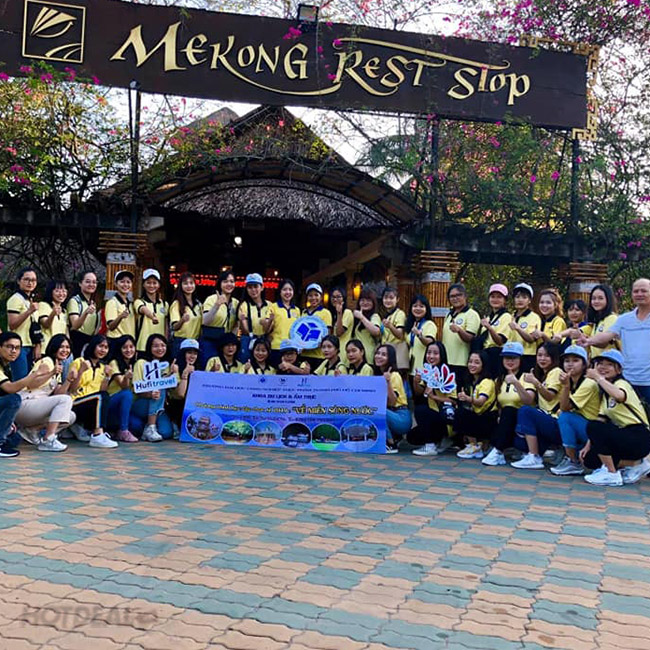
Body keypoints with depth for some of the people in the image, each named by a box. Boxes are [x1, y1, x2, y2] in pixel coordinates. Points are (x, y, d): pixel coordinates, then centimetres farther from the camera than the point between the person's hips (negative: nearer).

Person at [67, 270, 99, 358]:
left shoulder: (94, 303, 15)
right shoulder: (74, 301, -7)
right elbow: (75, 325, -22)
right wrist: (86, 312, -36)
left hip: (92, 342, 7)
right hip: (77, 341, -7)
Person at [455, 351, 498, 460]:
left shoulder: (487, 382, -13)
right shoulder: (471, 381, 12)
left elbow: (480, 402, -30)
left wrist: (468, 399, -48)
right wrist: (463, 397, -6)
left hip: (489, 421, -8)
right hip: (477, 417, 8)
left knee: (461, 413, -23)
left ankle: (474, 447, -10)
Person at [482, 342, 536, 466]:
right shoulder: (499, 380, 13)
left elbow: (529, 401, -21)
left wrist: (516, 383, -35)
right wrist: (499, 417, -4)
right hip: (505, 422, 3)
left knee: (508, 410, -34)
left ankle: (498, 452, -33)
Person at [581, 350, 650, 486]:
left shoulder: (622, 383, -11)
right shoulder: (606, 392, 15)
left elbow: (619, 396, -39)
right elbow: (601, 420, 8)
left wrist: (598, 377, -27)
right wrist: (588, 445, -1)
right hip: (626, 436, 9)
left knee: (593, 427, -24)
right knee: (590, 459, 1)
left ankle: (611, 474, -13)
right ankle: (637, 466, 14)